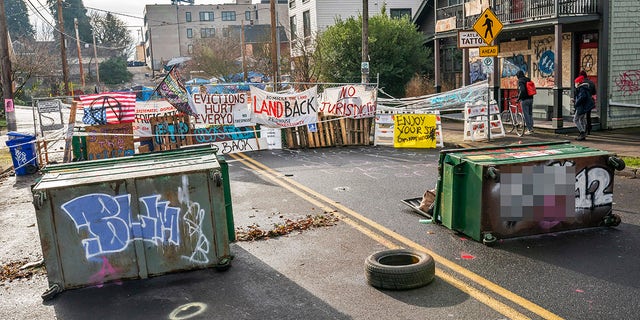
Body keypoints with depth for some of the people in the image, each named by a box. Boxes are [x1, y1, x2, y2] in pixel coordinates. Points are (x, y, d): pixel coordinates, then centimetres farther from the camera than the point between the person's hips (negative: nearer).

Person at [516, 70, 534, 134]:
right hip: (530, 99, 8)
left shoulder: (520, 81, -11)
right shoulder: (528, 80, 13)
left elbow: (522, 90, -25)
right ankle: (531, 128, 19)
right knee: (530, 114, 15)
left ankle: (529, 129, -3)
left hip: (524, 100, -8)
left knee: (526, 114, -4)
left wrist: (518, 98, -15)